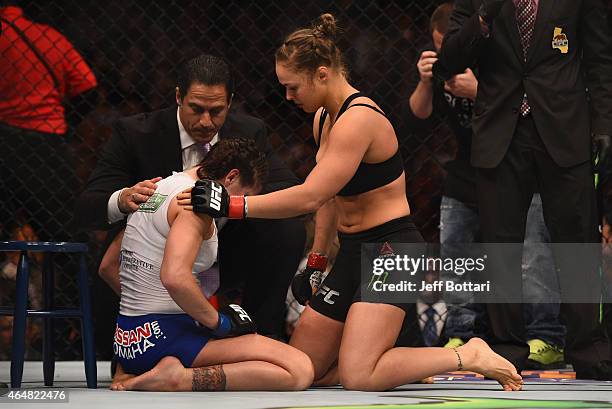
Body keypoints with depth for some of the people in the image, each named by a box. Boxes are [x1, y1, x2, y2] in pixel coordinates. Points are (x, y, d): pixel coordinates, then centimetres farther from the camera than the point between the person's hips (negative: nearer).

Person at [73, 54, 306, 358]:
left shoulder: (248, 132, -6)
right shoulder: (135, 133, -14)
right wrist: (123, 199, -44)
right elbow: (85, 210, -18)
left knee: (288, 231, -21)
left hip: (220, 261, 2)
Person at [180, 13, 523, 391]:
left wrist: (232, 205, -27)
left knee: (357, 377, -21)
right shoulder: (323, 118, 11)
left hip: (392, 250, -10)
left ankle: (468, 357, -5)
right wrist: (316, 260, 24)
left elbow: (310, 196, -27)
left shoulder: (359, 119, -20)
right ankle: (400, 360, 17)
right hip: (354, 253, 10)